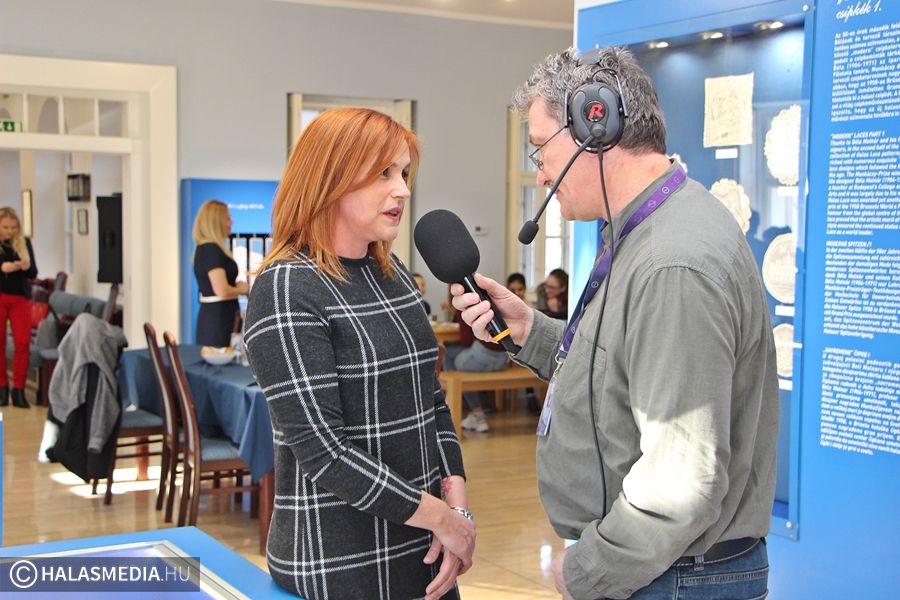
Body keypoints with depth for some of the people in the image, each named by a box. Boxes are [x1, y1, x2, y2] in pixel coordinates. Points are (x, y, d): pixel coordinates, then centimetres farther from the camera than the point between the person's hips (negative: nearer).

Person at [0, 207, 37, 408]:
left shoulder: (24, 243, 6)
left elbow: (34, 273, 5)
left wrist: (26, 267, -16)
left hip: (20, 297, 1)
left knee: (23, 342, -6)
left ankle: (19, 389, -1)